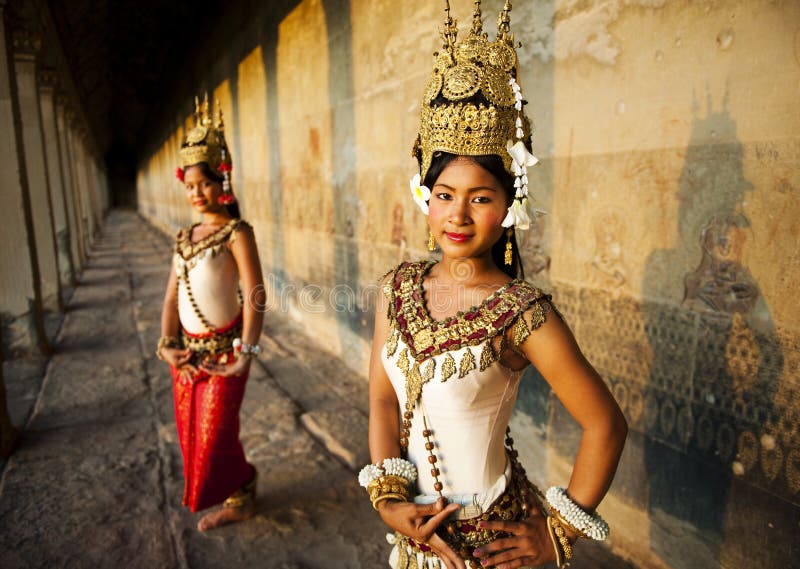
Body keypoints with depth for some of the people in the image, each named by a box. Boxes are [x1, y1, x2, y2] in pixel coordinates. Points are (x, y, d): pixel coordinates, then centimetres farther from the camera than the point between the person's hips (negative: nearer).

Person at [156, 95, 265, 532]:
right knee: (191, 430, 16)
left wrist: (247, 351, -25)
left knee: (216, 432, 2)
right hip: (188, 350, 7)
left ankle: (237, 497, 29)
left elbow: (255, 295, -18)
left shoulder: (236, 233, -11)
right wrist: (167, 344, -3)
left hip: (223, 349, -7)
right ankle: (237, 496, 36)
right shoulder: (185, 238, 10)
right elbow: (172, 296, 10)